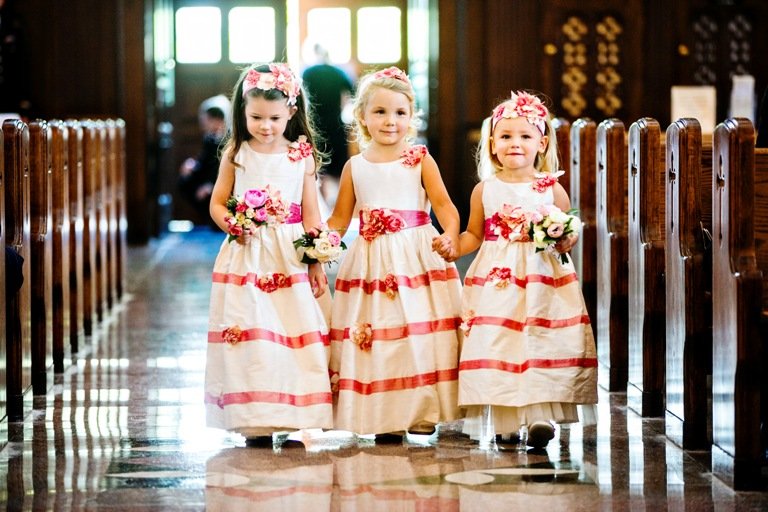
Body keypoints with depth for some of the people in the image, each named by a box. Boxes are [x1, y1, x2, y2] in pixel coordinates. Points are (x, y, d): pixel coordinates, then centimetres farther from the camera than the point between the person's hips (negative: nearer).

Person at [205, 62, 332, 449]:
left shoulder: (302, 157, 4)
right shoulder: (235, 154, 3)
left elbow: (311, 213, 5)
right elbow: (217, 203, 8)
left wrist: (316, 264, 2)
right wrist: (230, 224, -14)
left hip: (291, 258, 1)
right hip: (246, 258, -1)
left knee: (296, 332, -3)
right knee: (249, 335, -6)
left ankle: (293, 417, 3)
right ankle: (256, 421, -2)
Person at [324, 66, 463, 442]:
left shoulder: (420, 160, 2)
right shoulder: (355, 167, 10)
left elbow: (444, 205, -5)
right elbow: (340, 218, 13)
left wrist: (450, 235, -25)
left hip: (417, 259, -3)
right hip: (370, 262, 3)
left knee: (419, 335, -8)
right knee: (370, 335, -2)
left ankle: (421, 410, 1)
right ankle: (383, 417, 2)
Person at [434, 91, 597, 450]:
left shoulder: (553, 190, 4)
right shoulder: (485, 191, 7)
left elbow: (570, 233, 10)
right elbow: (474, 234, 14)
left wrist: (566, 241, -12)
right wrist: (453, 247, -4)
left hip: (544, 280, -1)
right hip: (495, 279, 1)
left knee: (541, 341, -9)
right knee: (496, 344, -5)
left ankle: (541, 415, -8)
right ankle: (504, 420, 2)